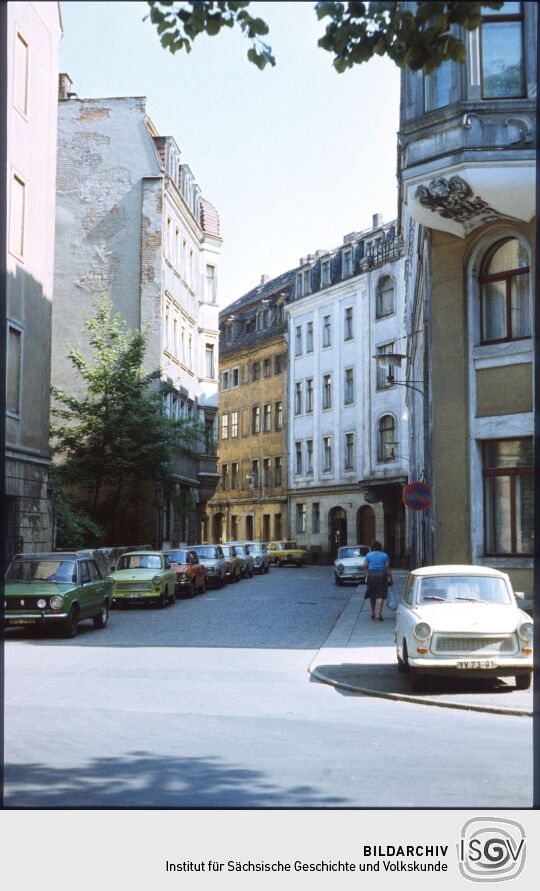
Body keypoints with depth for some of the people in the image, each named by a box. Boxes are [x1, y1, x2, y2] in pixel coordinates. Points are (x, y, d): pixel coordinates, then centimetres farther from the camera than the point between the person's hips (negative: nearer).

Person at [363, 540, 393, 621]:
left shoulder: (368, 555, 4)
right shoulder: (385, 555, 3)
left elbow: (365, 566, -3)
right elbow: (387, 568, -2)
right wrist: (390, 578, 1)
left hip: (371, 575, 1)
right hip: (382, 575, -1)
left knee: (372, 595, 15)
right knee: (380, 596, 0)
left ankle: (373, 613, 23)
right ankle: (379, 614, -8)